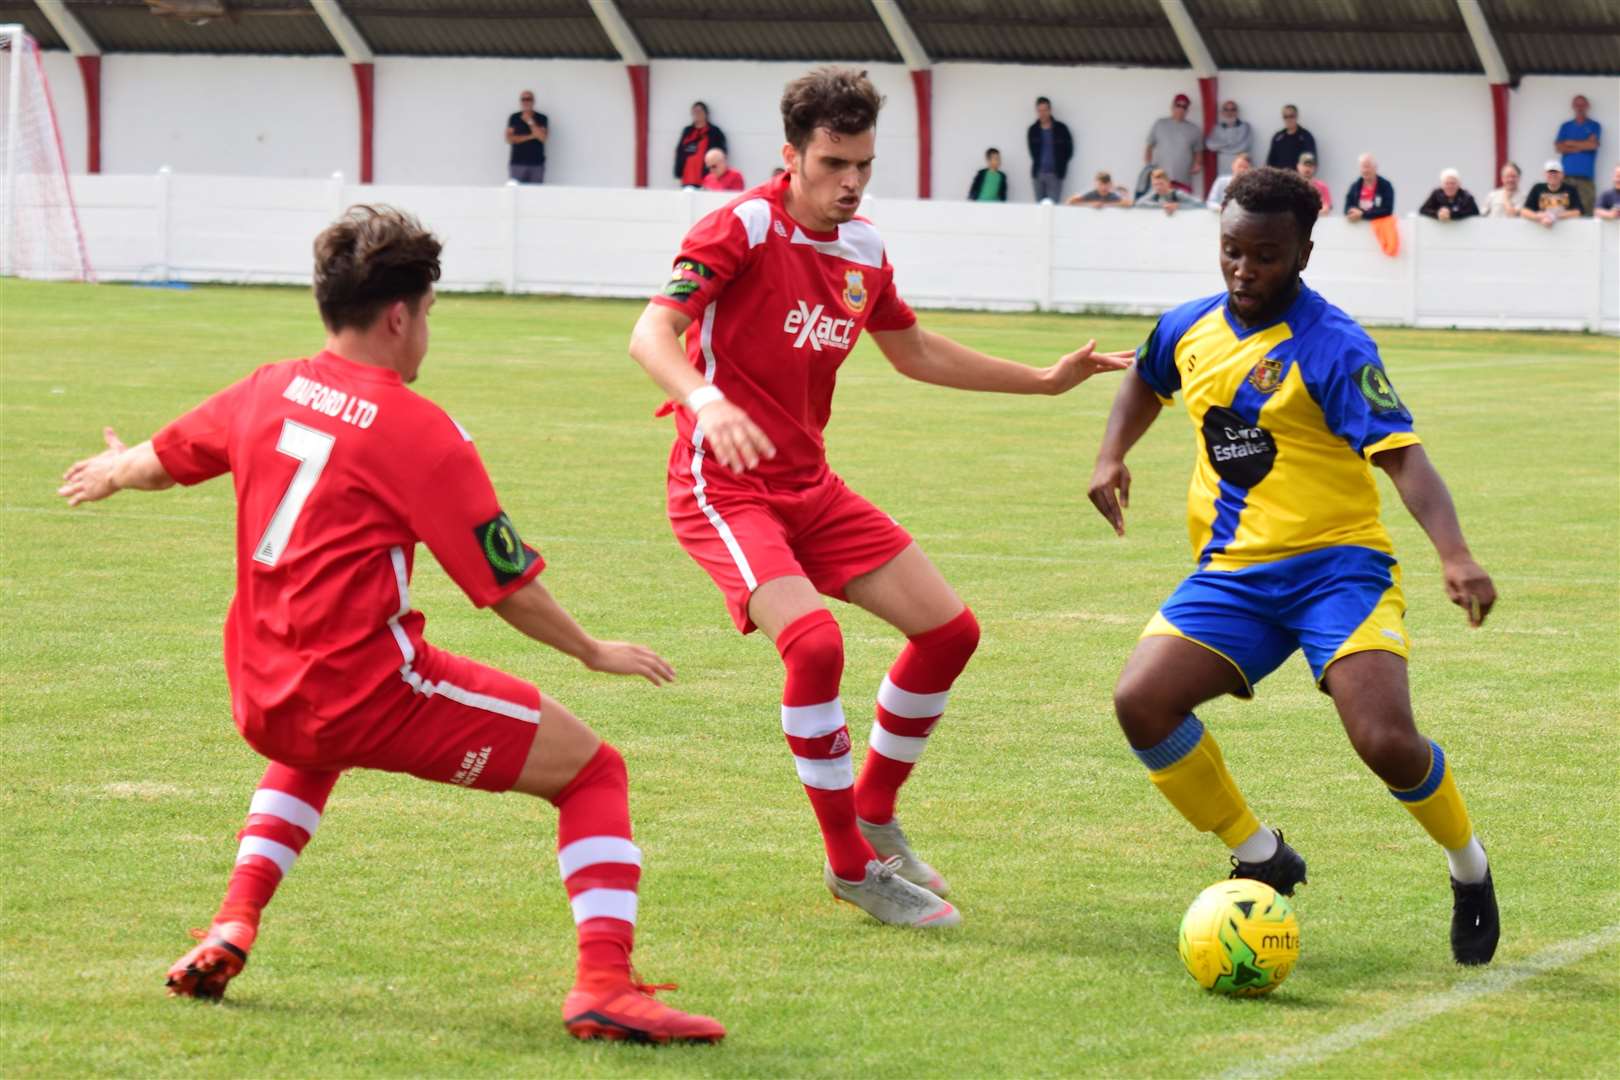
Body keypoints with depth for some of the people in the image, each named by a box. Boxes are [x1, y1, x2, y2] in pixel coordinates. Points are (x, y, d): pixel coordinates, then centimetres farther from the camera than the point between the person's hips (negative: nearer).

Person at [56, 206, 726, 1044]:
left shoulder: (267, 391, 7)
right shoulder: (419, 433, -11)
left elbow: (160, 459, 28)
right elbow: (511, 590, -8)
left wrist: (112, 473, 51)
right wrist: (595, 653, 9)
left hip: (263, 702, 7)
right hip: (370, 693, -7)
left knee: (313, 748, 44)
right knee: (592, 769, 1)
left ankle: (229, 934, 29)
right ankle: (604, 985, -15)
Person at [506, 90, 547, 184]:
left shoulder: (542, 118, 6)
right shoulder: (514, 118, 7)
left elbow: (543, 137, -7)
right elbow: (509, 139, -2)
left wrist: (530, 121, -9)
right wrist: (530, 136, -7)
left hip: (536, 163, 0)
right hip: (517, 163, 0)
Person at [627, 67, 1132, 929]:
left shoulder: (862, 251, 8)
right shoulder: (744, 227, -15)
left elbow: (915, 353, 25)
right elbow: (650, 334, -25)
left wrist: (1047, 380, 24)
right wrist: (705, 400, -46)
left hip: (809, 486, 8)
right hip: (724, 488, -8)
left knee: (948, 630, 4)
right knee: (814, 639, -29)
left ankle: (873, 816, 23)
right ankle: (850, 866, -14)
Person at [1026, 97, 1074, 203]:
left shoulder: (1061, 128, -3)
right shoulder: (1033, 130, 5)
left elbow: (1069, 150, 3)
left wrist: (1060, 165, 2)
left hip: (1055, 174, -3)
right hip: (1039, 173, 3)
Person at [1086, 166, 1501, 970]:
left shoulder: (1331, 347, -13)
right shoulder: (1188, 329, 7)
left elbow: (1402, 457, -23)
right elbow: (1145, 382, 32)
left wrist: (1455, 556, -38)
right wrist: (1111, 457, 14)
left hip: (1335, 566, -6)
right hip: (1231, 573, 6)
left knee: (1386, 741, -23)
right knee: (1141, 701, -17)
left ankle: (1469, 870, 10)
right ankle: (1259, 859, 5)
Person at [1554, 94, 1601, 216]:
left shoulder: (1594, 126, 12)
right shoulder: (1565, 126, 18)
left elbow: (1592, 144, -4)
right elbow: (1558, 147, 5)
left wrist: (1570, 143, 6)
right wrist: (1581, 147, -2)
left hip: (1585, 175, -2)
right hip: (1566, 175, 2)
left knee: (1586, 211, -13)